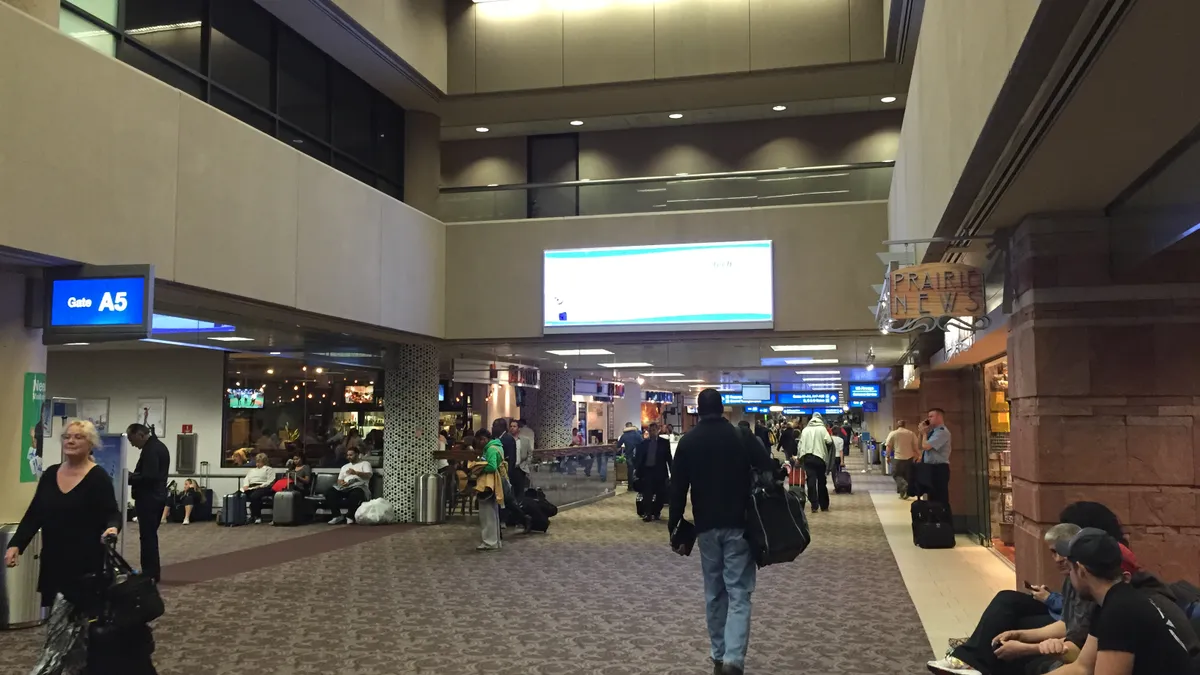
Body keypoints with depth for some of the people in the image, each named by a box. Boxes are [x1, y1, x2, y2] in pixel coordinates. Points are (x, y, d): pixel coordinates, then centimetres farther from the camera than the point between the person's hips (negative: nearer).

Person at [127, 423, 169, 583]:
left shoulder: (150, 450, -18)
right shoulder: (158, 446, 16)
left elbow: (148, 477, -26)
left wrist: (128, 479, -13)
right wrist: (132, 477, 11)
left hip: (148, 499, -11)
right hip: (157, 497, 11)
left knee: (147, 537, -6)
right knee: (151, 536, 16)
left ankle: (149, 574, -4)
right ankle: (154, 572, 20)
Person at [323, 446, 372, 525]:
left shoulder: (365, 463, 13)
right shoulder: (345, 467, 29)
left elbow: (369, 475, -5)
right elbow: (339, 480, 20)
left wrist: (355, 472, -19)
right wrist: (342, 483, -6)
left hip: (358, 486, -5)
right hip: (345, 488, 5)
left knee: (355, 494, -42)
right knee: (329, 492, -21)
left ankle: (350, 517, -26)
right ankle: (337, 516, -20)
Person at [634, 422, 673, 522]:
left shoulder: (664, 442, 1)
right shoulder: (644, 443, 5)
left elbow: (669, 458, 0)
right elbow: (639, 458, 5)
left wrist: (672, 472, -4)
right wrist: (636, 471, -1)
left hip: (659, 472, -1)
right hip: (647, 471, 1)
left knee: (660, 494, 6)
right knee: (647, 494, -3)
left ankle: (656, 513, 21)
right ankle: (648, 514, 2)